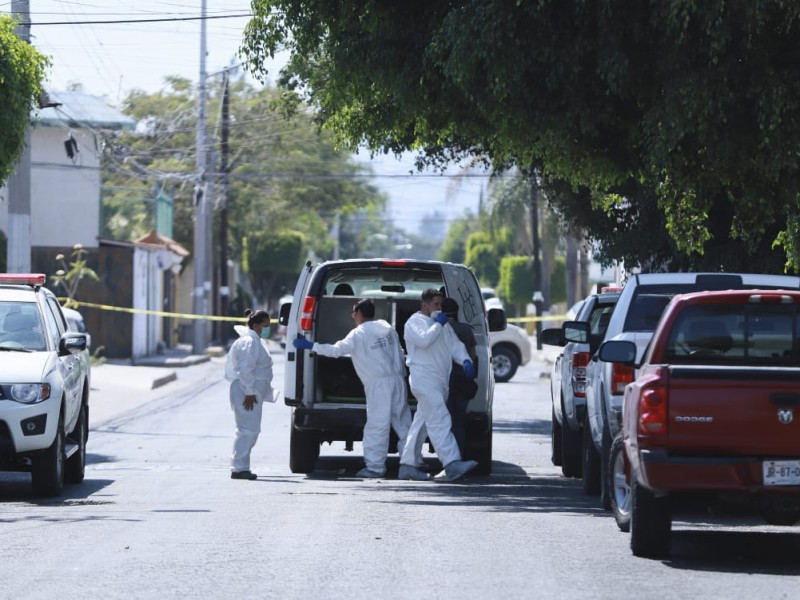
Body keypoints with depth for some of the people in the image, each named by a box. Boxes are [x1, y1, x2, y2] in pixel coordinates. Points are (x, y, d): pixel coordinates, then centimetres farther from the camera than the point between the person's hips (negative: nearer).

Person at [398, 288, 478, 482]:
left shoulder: (443, 325, 23)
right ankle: (452, 464, -28)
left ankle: (407, 465, 16)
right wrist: (438, 324, -9)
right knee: (440, 421, -18)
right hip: (424, 380, -9)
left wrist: (465, 361, -2)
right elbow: (424, 340, -20)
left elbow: (455, 345, 17)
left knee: (421, 424, 11)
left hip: (439, 382, 9)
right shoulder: (414, 322, -1)